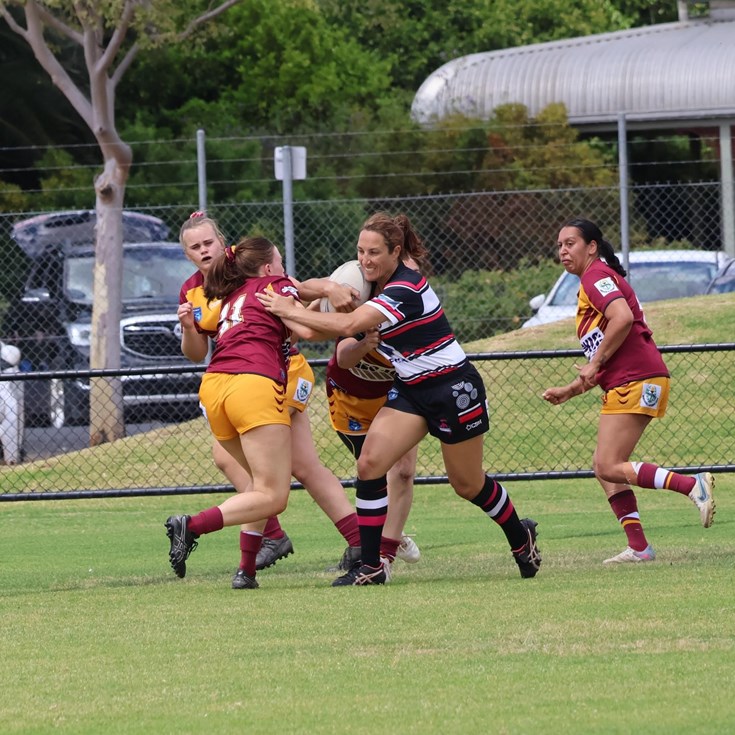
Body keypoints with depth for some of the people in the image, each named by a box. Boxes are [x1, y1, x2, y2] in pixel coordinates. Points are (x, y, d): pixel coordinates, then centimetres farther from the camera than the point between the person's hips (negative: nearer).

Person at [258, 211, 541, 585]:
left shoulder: (405, 290, -26)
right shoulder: (381, 285, 1)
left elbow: (348, 326, -35)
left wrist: (292, 312, -27)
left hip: (454, 389, -8)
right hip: (411, 389, 8)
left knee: (468, 485, 8)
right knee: (369, 465, -10)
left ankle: (521, 538, 36)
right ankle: (371, 567, -5)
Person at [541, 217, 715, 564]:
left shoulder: (597, 276, -4)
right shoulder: (590, 285, 26)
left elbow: (623, 317, -23)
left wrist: (596, 363, -15)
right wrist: (568, 391, 23)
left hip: (636, 380, -10)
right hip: (622, 386, 10)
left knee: (608, 467, -15)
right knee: (605, 467, 7)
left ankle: (693, 485, -20)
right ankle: (638, 546, 3)